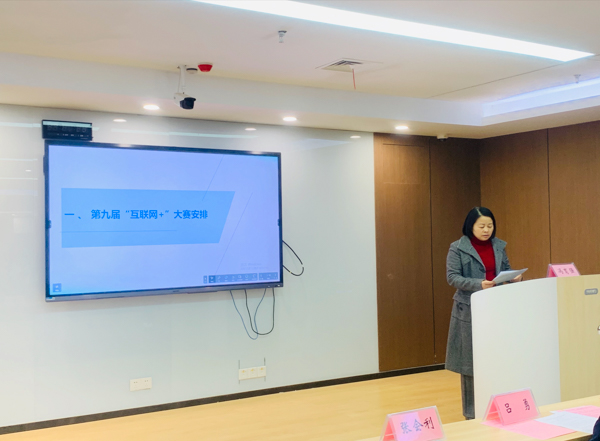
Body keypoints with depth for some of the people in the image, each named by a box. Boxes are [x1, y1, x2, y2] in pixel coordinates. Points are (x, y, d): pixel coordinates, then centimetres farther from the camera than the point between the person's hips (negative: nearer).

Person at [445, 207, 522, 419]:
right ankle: (471, 412, 9)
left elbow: (506, 270, 15)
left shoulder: (499, 246, 9)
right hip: (470, 310, -4)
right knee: (471, 361, -1)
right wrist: (478, 284, -24)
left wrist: (514, 277, -8)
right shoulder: (458, 248, -6)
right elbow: (452, 277, -11)